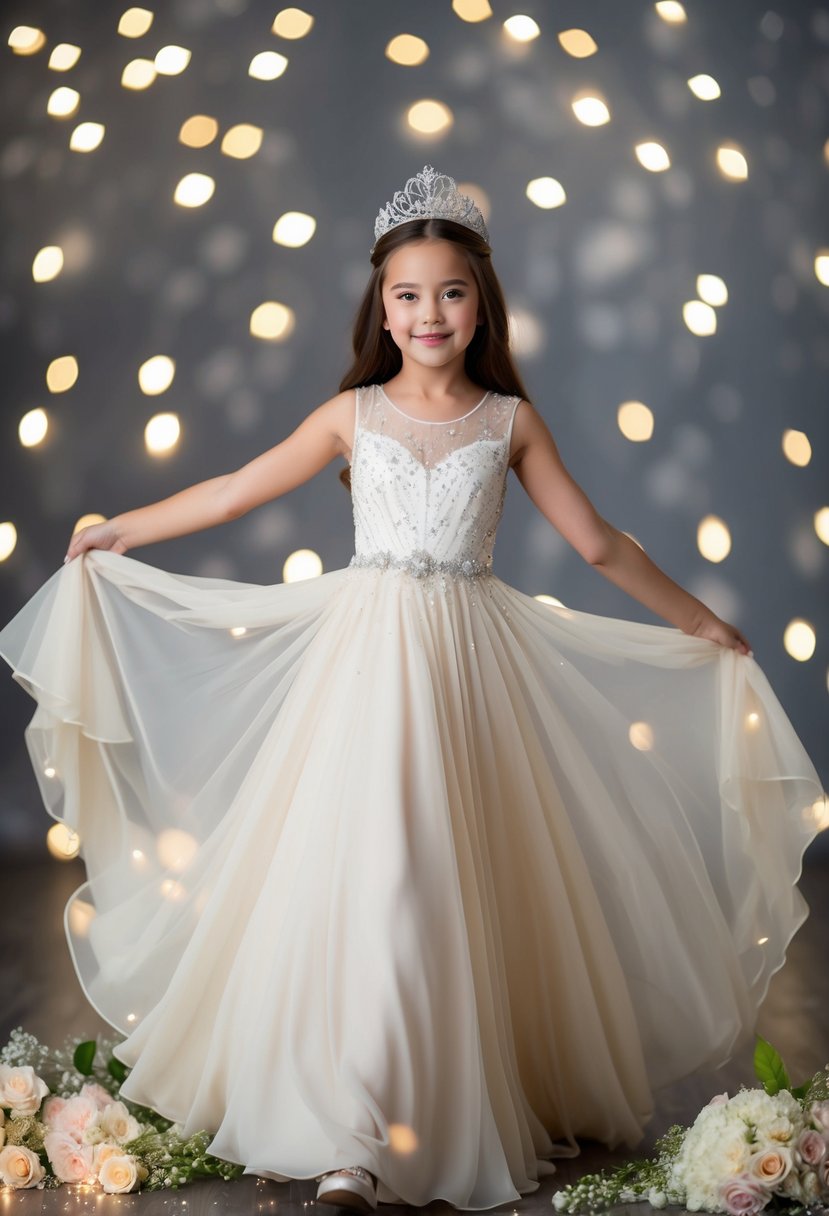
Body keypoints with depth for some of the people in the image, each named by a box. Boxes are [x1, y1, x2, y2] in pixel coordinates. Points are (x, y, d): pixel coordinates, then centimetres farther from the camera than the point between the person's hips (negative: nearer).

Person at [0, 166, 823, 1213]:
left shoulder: (510, 418, 6)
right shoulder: (354, 413, 6)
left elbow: (597, 542, 11)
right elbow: (237, 490, 13)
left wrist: (701, 624, 14)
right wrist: (118, 532, 19)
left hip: (471, 659, 1)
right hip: (367, 653, 0)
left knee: (468, 879, 3)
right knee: (362, 872, -6)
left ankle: (492, 1106, 21)